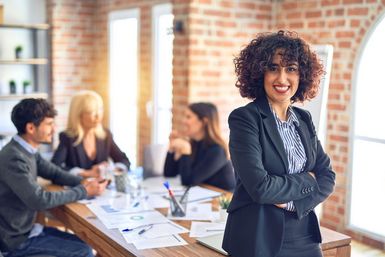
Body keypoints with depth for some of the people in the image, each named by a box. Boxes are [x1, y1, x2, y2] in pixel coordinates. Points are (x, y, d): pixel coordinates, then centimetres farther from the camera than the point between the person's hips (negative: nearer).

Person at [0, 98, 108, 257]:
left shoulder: (27, 150, 3)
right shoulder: (14, 159, -27)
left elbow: (54, 173, 15)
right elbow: (40, 200, -30)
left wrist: (83, 182, -4)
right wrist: (83, 191, -20)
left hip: (27, 228, 9)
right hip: (16, 240, -9)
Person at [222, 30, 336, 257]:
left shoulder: (304, 119, 6)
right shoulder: (244, 118, -14)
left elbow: (327, 177, 3)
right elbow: (260, 187, -22)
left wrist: (293, 202, -13)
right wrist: (307, 180, -8)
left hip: (305, 237, 5)